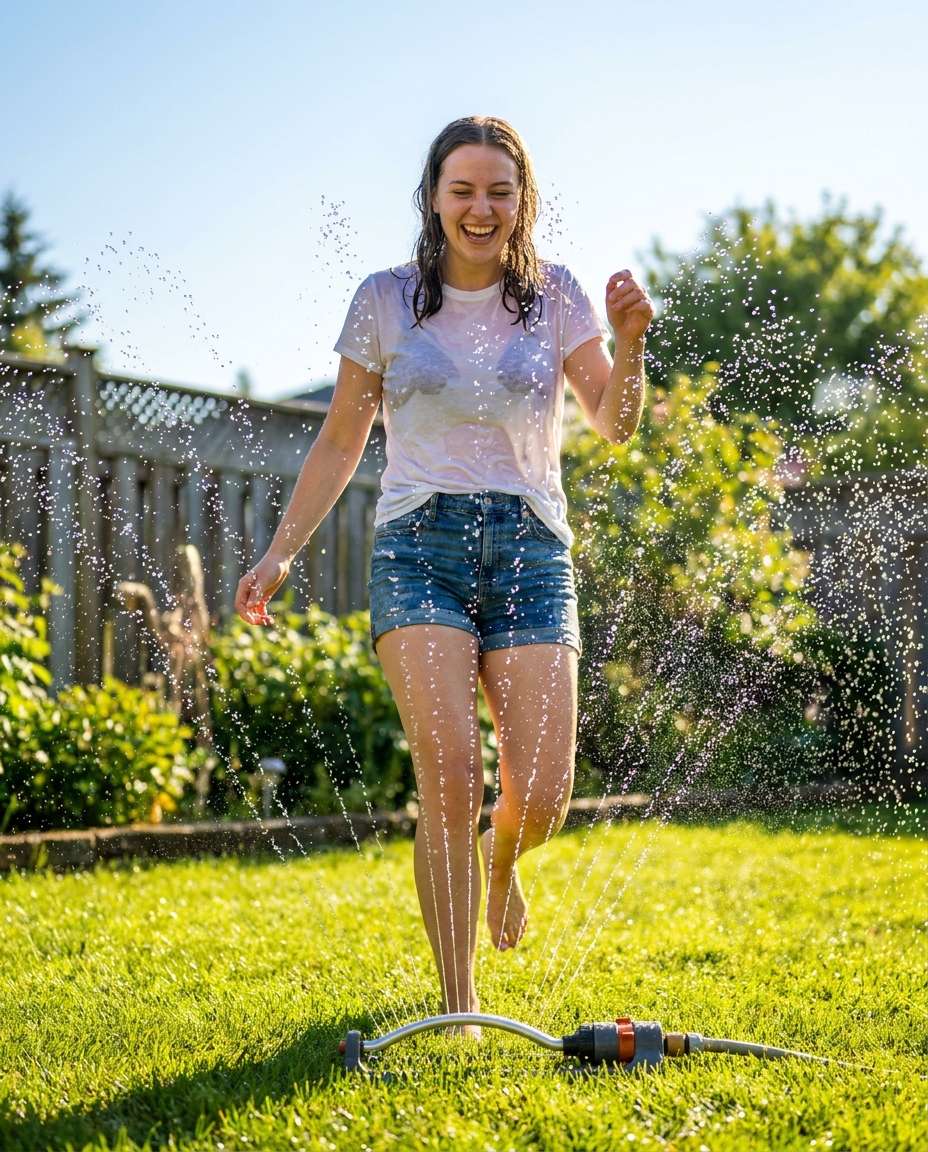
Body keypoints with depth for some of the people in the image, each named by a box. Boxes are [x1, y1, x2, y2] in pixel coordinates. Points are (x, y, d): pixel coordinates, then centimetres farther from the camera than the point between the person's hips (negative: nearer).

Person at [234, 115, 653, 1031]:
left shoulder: (555, 296, 8)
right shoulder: (385, 299, 7)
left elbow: (615, 425, 0)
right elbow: (340, 442, 14)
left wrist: (629, 341, -18)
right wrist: (281, 551, 8)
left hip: (530, 549, 1)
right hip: (420, 544, -1)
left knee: (541, 799, -8)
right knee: (451, 773, -18)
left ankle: (499, 859, 32)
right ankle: (458, 1008, -7)